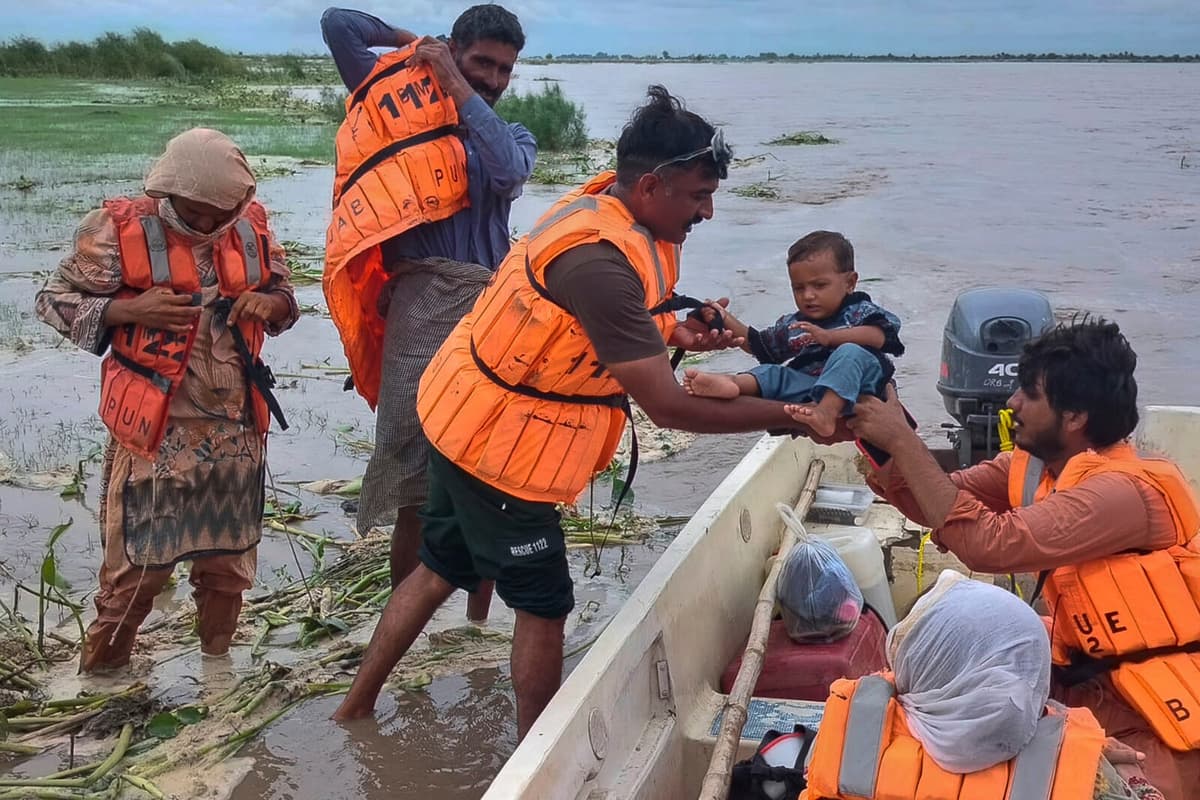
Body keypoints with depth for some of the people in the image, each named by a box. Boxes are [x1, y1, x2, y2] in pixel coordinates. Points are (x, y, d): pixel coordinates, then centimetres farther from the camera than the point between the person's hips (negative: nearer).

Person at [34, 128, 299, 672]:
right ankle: (98, 678, 23)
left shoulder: (251, 225, 3)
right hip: (156, 433, -4)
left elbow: (285, 296, 16)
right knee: (137, 565, 3)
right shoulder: (121, 229, -10)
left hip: (237, 431, 4)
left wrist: (269, 303, -8)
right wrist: (128, 309, -20)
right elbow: (54, 301, -4)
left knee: (229, 560, 16)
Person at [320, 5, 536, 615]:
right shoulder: (406, 106, 16)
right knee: (414, 488, -7)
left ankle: (478, 622, 10)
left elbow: (507, 171, -5)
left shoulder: (514, 136, 20)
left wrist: (455, 83, 1)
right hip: (418, 300, -2)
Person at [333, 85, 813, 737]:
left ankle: (356, 705, 38)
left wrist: (671, 331, -1)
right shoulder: (600, 261, -32)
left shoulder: (600, 203, -3)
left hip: (462, 413, 9)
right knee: (543, 604, 8)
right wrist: (786, 415, -23)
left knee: (440, 568, 23)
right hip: (501, 444, -9)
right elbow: (668, 407, -31)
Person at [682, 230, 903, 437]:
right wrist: (726, 320, 18)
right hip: (808, 388, 5)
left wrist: (829, 337, -21)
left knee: (849, 353, -30)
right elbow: (756, 344, 33)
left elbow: (878, 336, -11)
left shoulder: (860, 310, 10)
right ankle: (731, 382, -46)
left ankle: (827, 411, -54)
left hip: (855, 386, -5)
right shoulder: (793, 325, 25)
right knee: (772, 373, -12)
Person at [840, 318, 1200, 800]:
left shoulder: (1123, 492, -26)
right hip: (1090, 677, 8)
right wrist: (881, 440, -14)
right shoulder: (1037, 464, 0)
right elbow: (940, 503, -1)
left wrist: (903, 441, -27)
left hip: (1155, 715, -8)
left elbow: (986, 542, -33)